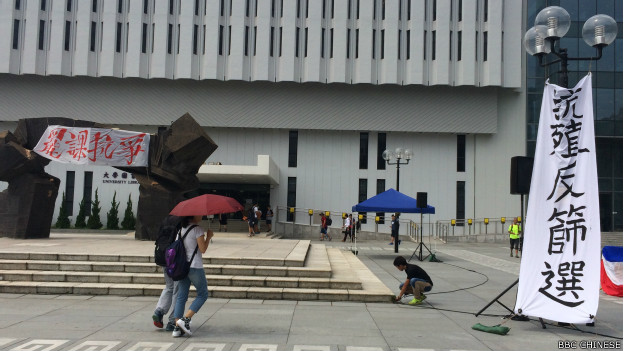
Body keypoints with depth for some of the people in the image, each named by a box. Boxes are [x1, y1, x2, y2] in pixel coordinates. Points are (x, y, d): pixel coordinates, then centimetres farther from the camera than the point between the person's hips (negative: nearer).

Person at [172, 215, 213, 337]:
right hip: (194, 266, -7)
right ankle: (185, 319, -3)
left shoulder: (181, 228, 11)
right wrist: (208, 237, 0)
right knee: (203, 294, 8)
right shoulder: (197, 229, -12)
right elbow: (203, 249, -13)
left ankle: (177, 327, 4)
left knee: (181, 296, 9)